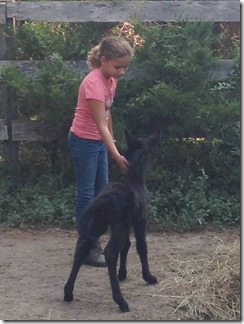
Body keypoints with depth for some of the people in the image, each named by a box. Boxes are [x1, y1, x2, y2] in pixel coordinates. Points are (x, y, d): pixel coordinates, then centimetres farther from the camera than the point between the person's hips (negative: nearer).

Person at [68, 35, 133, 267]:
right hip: (83, 142, -9)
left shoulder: (111, 79, 0)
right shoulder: (94, 83, -27)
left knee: (102, 191, 12)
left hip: (99, 141, 9)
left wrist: (112, 139, 17)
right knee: (86, 193, -3)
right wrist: (117, 155, -33)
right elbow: (100, 124, -29)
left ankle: (94, 242, 23)